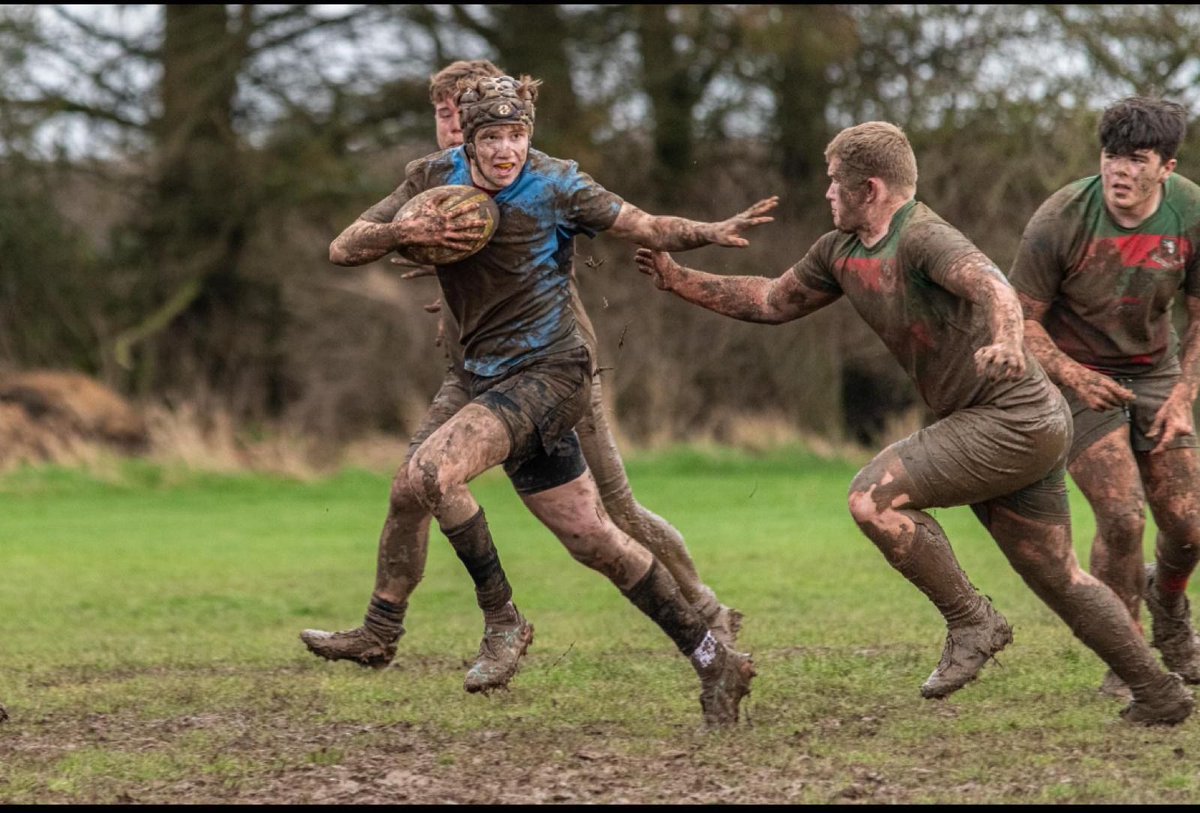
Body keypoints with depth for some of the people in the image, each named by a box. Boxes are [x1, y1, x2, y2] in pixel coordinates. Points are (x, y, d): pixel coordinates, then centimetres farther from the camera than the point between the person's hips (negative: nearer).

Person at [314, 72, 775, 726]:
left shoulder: (555, 186, -10)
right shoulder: (434, 178, 2)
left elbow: (648, 228, -5)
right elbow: (343, 250, 1)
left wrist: (714, 232, -23)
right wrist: (406, 232, -18)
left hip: (549, 371, -6)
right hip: (491, 378, 6)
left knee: (431, 470, -26)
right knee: (593, 540, 8)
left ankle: (502, 620, -10)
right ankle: (712, 660, 18)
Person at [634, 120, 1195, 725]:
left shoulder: (923, 238, -17)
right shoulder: (841, 251, 12)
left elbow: (992, 286, -35)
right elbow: (774, 301, 26)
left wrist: (1006, 341, -56)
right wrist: (680, 281, 21)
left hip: (1012, 419, -10)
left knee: (874, 497, -16)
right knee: (1057, 578, 13)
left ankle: (971, 622, -6)